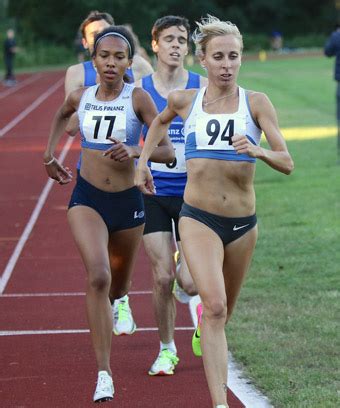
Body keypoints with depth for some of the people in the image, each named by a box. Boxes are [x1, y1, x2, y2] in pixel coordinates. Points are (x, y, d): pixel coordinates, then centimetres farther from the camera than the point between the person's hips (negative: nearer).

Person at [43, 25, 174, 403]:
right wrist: (49, 154, 19)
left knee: (118, 286, 20)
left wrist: (134, 151, -31)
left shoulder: (138, 98, -10)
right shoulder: (81, 97, -1)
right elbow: (61, 114, 24)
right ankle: (104, 374, -22)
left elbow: (167, 152, -14)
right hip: (86, 200, 0)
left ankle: (115, 302, 62)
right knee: (97, 277, -23)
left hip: (127, 202, 0)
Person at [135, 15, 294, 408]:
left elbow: (286, 163, -7)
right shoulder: (184, 100, 1)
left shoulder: (256, 103, -2)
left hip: (243, 223, 2)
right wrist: (143, 162, 20)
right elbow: (160, 122, 26)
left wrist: (258, 151, -25)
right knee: (215, 306, -20)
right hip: (198, 218, -2)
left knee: (223, 311, 18)